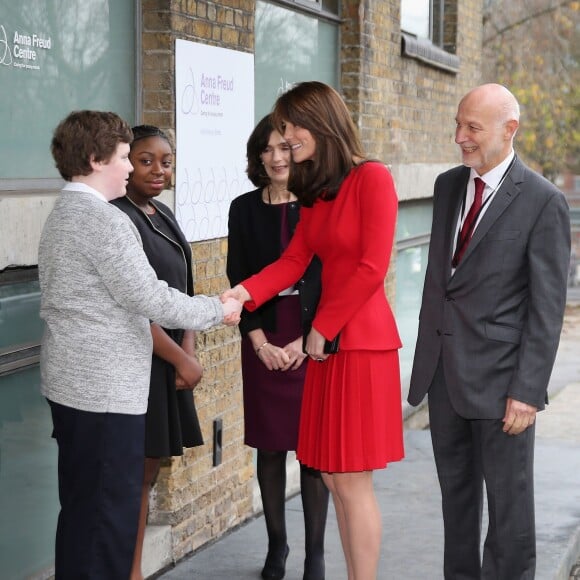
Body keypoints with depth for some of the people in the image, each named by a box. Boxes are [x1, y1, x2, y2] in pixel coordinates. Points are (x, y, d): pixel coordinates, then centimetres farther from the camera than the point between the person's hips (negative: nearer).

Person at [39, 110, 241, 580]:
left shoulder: (62, 215, 13)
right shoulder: (106, 219, -17)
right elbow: (150, 298, -19)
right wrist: (217, 310, -5)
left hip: (71, 383, 10)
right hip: (106, 388, -10)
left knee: (82, 507, 15)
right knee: (113, 511, -3)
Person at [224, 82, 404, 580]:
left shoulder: (372, 178, -10)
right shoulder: (314, 191, 15)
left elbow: (373, 268, -15)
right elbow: (294, 260, 8)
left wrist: (323, 327, -9)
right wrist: (244, 292, -9)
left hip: (360, 339, -8)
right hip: (327, 341, 8)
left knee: (351, 480, -4)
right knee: (333, 477, 10)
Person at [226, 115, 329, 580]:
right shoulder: (245, 209, 4)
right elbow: (238, 280, 3)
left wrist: (307, 341, -10)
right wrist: (261, 343, -6)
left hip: (314, 341, -2)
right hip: (263, 342, 2)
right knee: (269, 448, 7)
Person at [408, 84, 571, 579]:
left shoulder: (543, 201, -11)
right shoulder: (448, 185, 8)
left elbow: (547, 308, -12)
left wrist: (528, 391, -15)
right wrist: (426, 354, 13)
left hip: (498, 376, -6)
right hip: (444, 370, 6)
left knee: (508, 497, 5)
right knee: (456, 490, 16)